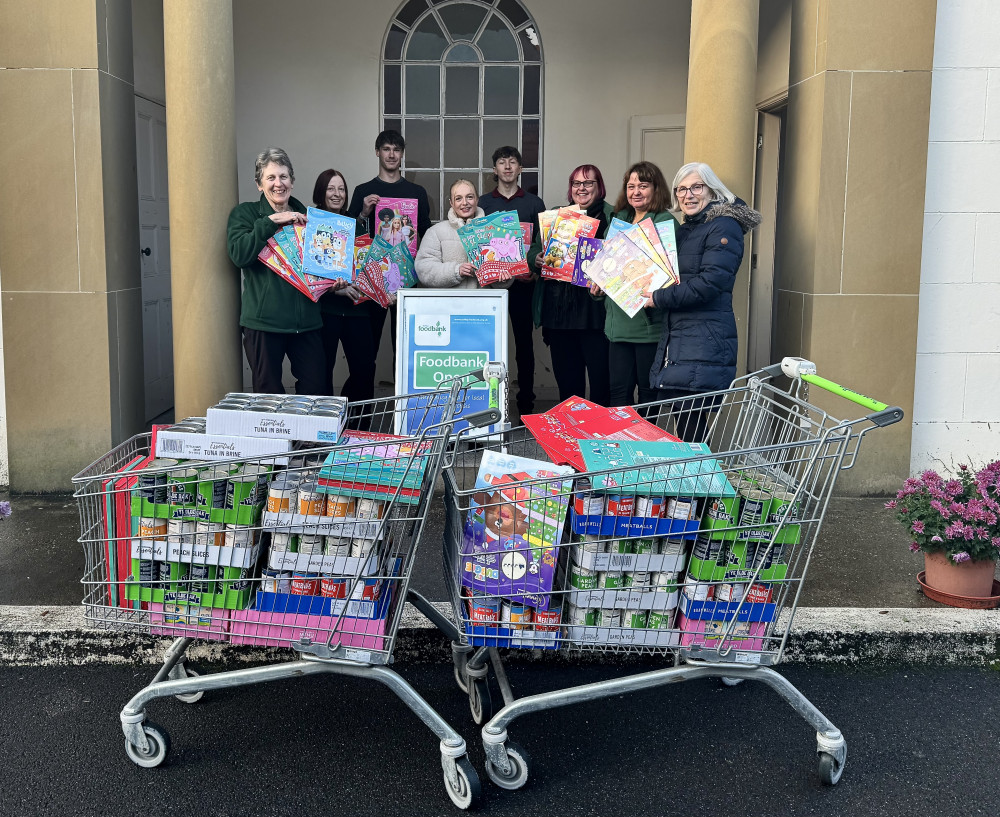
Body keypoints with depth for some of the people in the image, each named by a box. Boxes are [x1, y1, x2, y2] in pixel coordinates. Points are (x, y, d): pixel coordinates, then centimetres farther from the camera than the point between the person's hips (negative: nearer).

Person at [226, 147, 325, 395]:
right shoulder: (245, 213, 4)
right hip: (264, 319, -3)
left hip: (306, 318, 4)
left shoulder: (304, 215, 16)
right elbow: (238, 253, -14)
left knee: (315, 388, 2)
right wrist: (270, 222, -16)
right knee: (269, 392, 2)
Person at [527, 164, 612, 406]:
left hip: (594, 311, -5)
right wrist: (537, 259, -5)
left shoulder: (611, 217, 2)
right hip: (558, 311, 5)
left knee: (600, 378, -4)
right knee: (566, 380, 11)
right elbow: (533, 251, 17)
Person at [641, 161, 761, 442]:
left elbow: (710, 283, -18)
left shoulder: (724, 227, -6)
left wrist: (659, 298, -9)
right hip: (674, 340, 9)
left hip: (705, 345, -9)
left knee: (690, 437, -12)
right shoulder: (684, 229, 21)